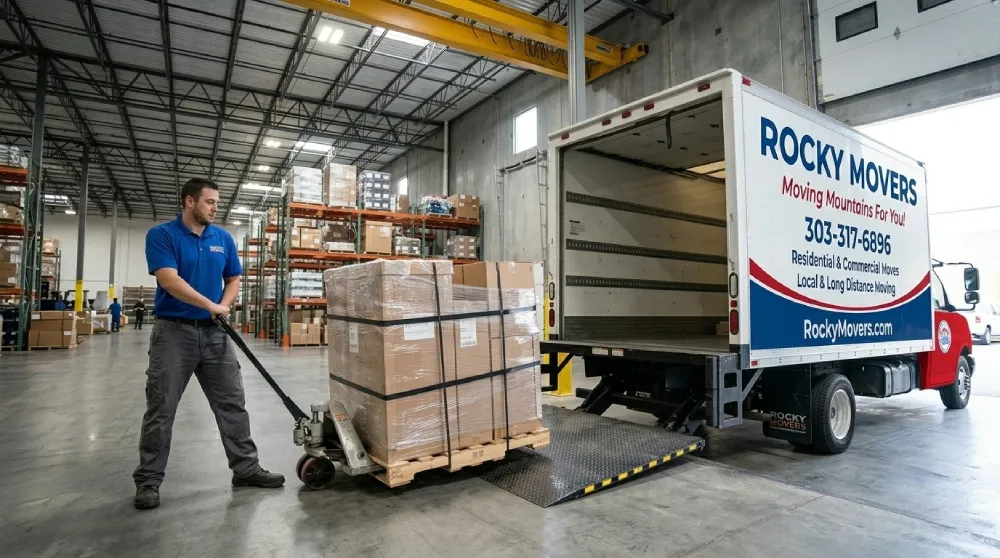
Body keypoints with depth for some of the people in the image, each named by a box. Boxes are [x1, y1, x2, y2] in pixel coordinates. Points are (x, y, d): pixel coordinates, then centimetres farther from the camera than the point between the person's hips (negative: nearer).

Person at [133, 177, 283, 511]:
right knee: (160, 410, 3)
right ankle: (148, 480, 18)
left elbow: (233, 279, 13)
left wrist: (223, 308, -5)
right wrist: (211, 305, -18)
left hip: (214, 332, 5)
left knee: (233, 403, 6)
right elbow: (170, 280, -18)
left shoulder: (223, 238, 9)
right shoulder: (161, 235, -6)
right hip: (174, 331, -4)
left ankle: (246, 468, 15)